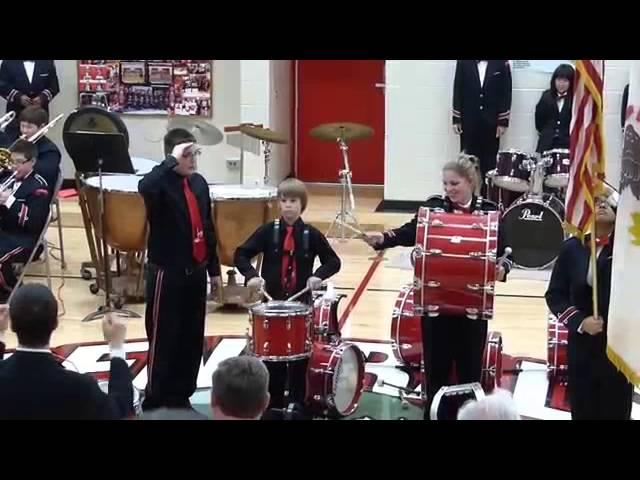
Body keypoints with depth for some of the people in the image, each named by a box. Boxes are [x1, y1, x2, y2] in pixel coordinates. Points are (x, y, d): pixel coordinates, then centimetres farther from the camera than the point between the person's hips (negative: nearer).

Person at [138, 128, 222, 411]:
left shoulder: (199, 183, 8)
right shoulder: (161, 183, -13)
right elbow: (145, 188, -40)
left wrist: (214, 269, 17)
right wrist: (173, 161, -31)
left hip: (195, 272, 7)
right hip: (167, 273, -7)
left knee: (192, 339, 12)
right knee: (164, 339, 0)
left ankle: (181, 396, 25)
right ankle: (155, 401, 12)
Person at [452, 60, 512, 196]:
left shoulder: (501, 62, -2)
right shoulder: (464, 62, 1)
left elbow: (506, 92, -2)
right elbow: (458, 89, 2)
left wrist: (503, 121, -6)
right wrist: (456, 119, -2)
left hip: (491, 121, -1)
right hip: (468, 120, 1)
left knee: (489, 163, 5)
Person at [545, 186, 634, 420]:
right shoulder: (572, 248, 2)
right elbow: (555, 294, 5)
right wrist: (579, 321, -12)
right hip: (581, 347, 2)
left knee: (615, 413, 5)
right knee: (583, 413, 11)